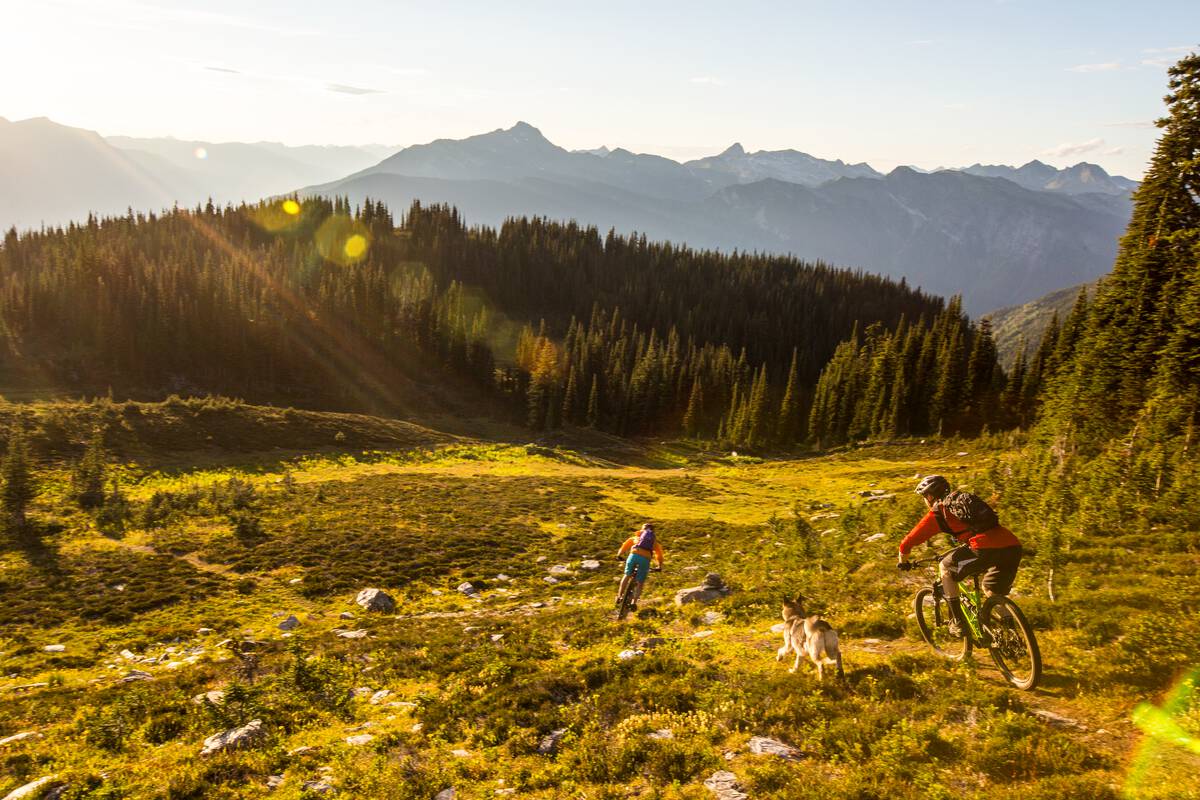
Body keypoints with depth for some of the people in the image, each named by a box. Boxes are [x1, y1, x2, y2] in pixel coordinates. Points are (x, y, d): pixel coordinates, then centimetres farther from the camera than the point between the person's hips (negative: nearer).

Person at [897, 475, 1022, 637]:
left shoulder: (937, 512, 15)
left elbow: (908, 542, 19)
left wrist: (903, 562, 39)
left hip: (986, 549, -7)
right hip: (1014, 546, 7)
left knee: (945, 568, 16)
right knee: (994, 592, 29)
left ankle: (958, 623, 13)